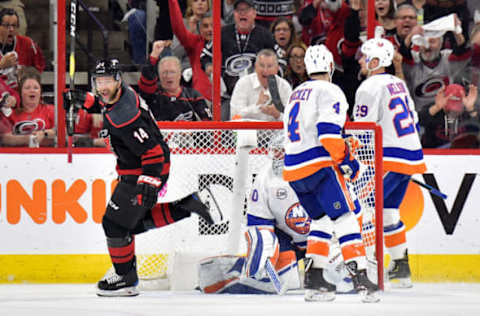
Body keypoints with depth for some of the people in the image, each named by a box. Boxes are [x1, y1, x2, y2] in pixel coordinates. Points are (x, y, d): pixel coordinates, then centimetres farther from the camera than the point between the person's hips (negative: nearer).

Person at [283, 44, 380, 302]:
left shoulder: (296, 94, 22)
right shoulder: (330, 92, -5)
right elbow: (328, 133, -17)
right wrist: (346, 161, -10)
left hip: (293, 169, 8)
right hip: (318, 166, -8)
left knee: (321, 219, 19)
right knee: (345, 219, -7)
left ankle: (313, 280, 14)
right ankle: (360, 278, -16)